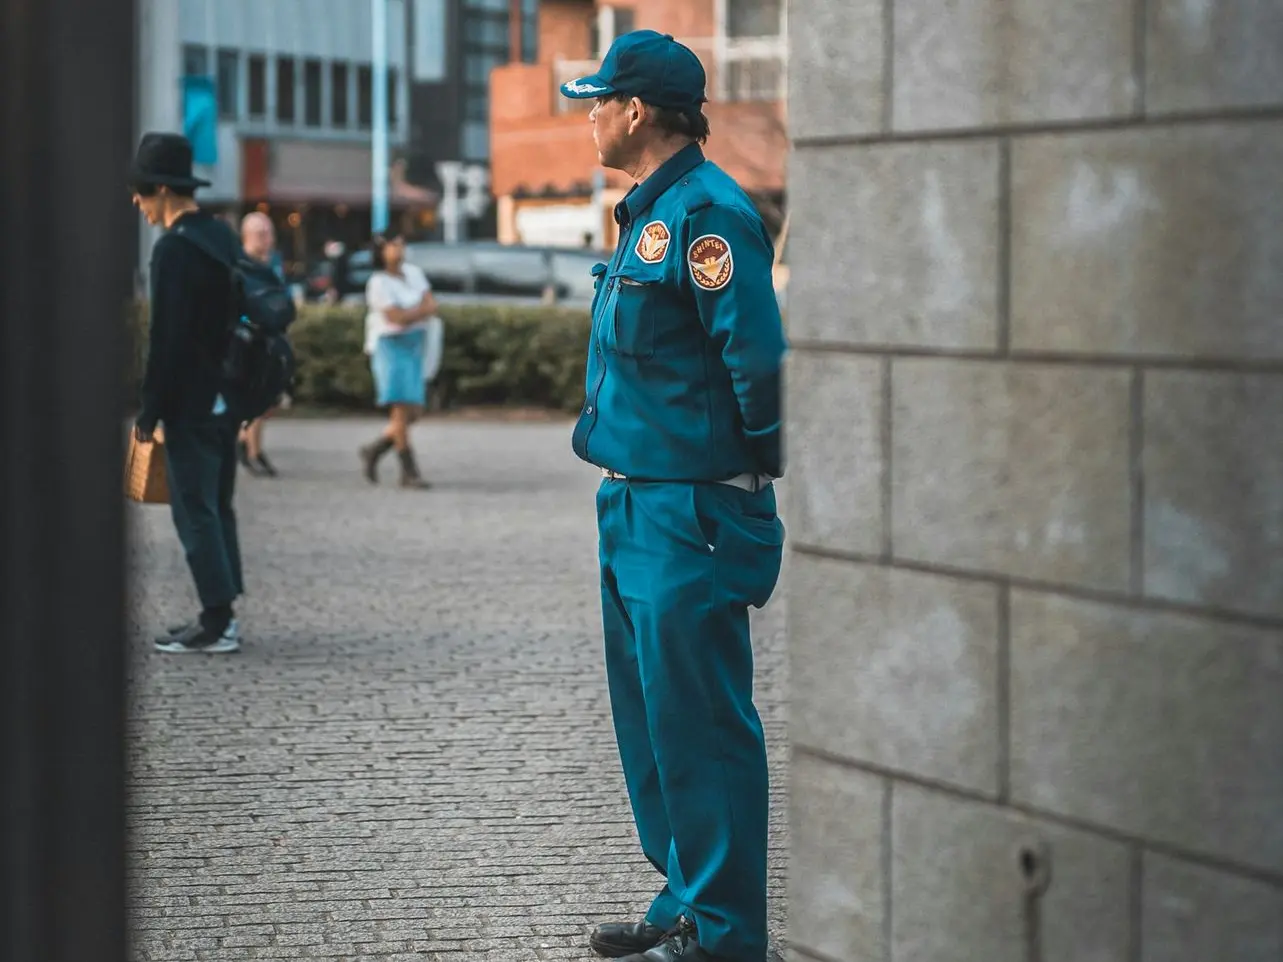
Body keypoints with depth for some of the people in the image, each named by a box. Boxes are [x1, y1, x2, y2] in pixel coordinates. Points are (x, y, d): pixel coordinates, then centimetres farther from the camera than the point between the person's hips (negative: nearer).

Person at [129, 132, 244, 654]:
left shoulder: (174, 248, -17)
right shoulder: (223, 235, 10)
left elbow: (166, 340, -19)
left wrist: (150, 413, -12)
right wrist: (237, 385, 19)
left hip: (190, 404, -9)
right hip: (227, 395, 9)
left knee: (194, 510, -3)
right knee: (217, 506, 14)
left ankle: (217, 622, -3)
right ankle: (221, 614, 18)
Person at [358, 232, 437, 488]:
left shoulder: (414, 273, 10)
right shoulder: (379, 282, -10)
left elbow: (432, 306, 3)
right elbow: (398, 318, -17)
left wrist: (411, 314, -13)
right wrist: (421, 309, -4)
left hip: (415, 346, 7)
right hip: (390, 346, -7)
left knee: (413, 412, 4)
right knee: (402, 407, -13)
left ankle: (373, 450, 23)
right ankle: (409, 472, -11)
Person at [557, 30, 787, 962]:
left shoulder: (705, 213, -16)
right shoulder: (650, 212, 15)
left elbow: (756, 357, -20)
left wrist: (756, 476, -11)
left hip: (688, 513, -10)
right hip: (634, 504, 10)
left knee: (697, 724, -5)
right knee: (650, 719, 16)